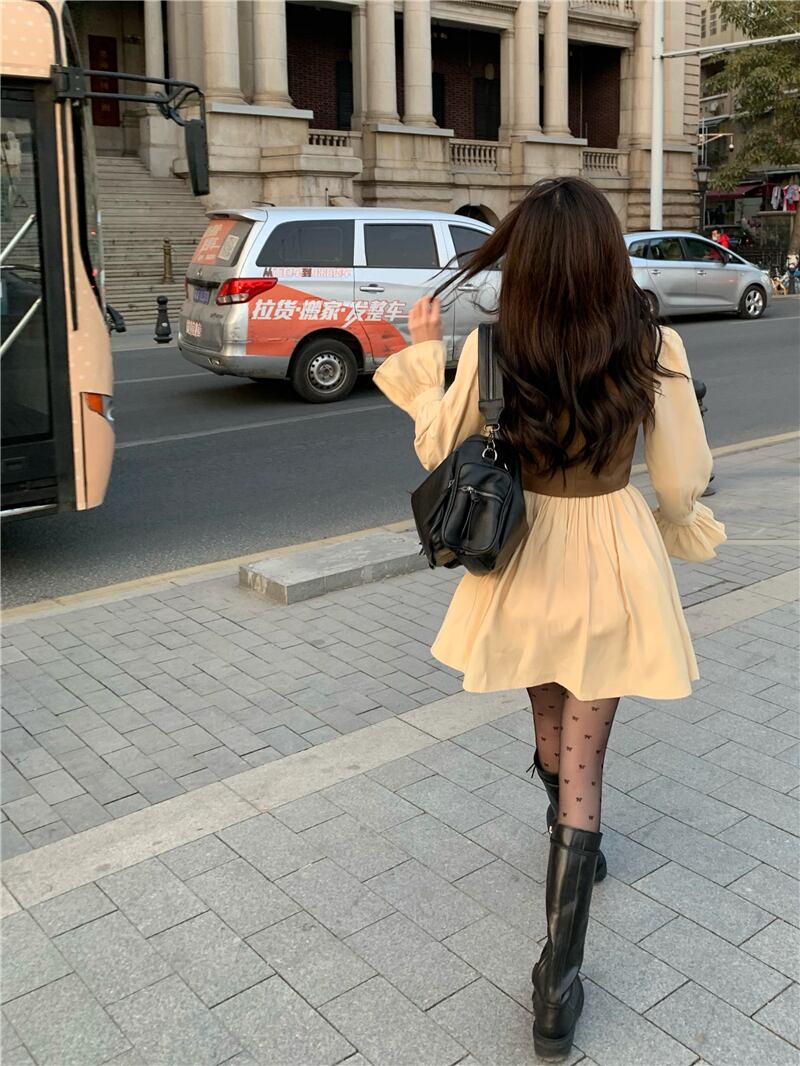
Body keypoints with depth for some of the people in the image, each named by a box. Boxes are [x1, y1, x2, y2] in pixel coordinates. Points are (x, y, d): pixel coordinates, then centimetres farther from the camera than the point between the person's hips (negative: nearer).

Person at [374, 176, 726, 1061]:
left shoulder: (490, 350, -14)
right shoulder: (654, 350, -14)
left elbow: (439, 450, -1)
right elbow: (682, 480, -7)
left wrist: (422, 355, 11)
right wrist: (678, 529, 15)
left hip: (524, 559, 1)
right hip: (613, 563, -1)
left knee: (551, 723, 27)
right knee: (584, 757, 6)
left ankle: (573, 843, 55)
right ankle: (559, 984, 9)